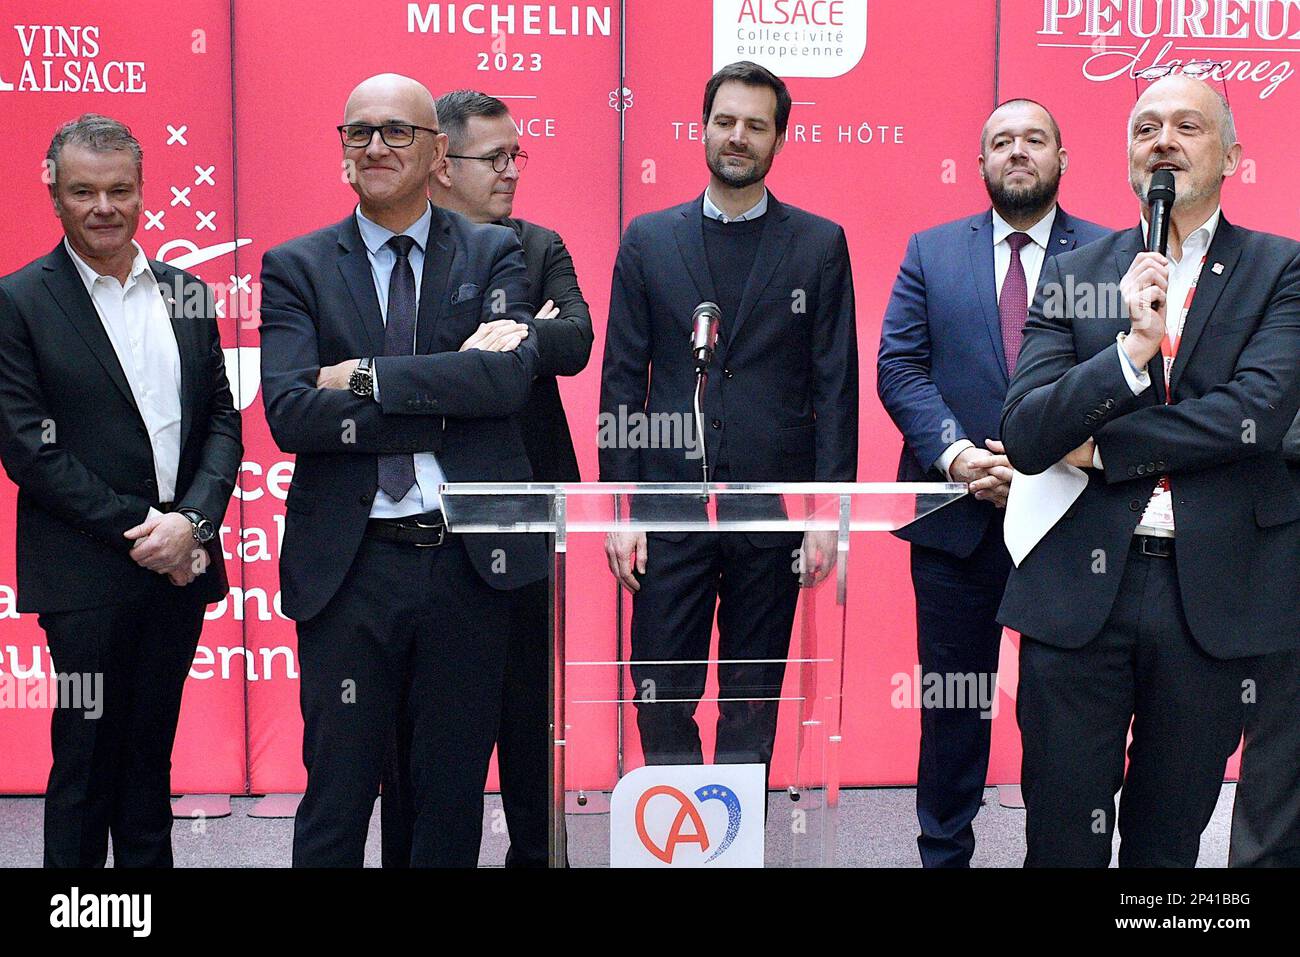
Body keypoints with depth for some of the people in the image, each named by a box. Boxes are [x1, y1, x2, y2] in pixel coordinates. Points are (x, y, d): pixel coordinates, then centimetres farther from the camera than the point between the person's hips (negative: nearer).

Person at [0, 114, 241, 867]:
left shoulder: (187, 293, 9)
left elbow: (223, 420, 7)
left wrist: (191, 521, -9)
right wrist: (139, 529, -13)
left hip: (180, 563, 4)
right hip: (87, 573, -4)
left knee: (151, 755, 14)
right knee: (86, 758, 5)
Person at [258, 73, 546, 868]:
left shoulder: (494, 253, 6)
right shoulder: (296, 267, 4)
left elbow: (512, 376, -12)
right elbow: (288, 412, -11)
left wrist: (365, 375, -14)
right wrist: (449, 393, -15)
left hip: (470, 558, 1)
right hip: (348, 565, 0)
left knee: (456, 791, 13)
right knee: (337, 795, 8)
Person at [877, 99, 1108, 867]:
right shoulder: (932, 251, 8)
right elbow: (899, 366, 1)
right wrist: (954, 453, -14)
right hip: (957, 517, 1)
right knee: (953, 699, 11)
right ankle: (944, 852, 25)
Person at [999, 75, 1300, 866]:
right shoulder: (1073, 273, 6)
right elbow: (1024, 434, -4)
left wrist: (1100, 449, -9)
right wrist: (1131, 348, -18)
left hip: (1215, 593, -1)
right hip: (1079, 590, 1)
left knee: (1170, 836, 14)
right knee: (1063, 832, 8)